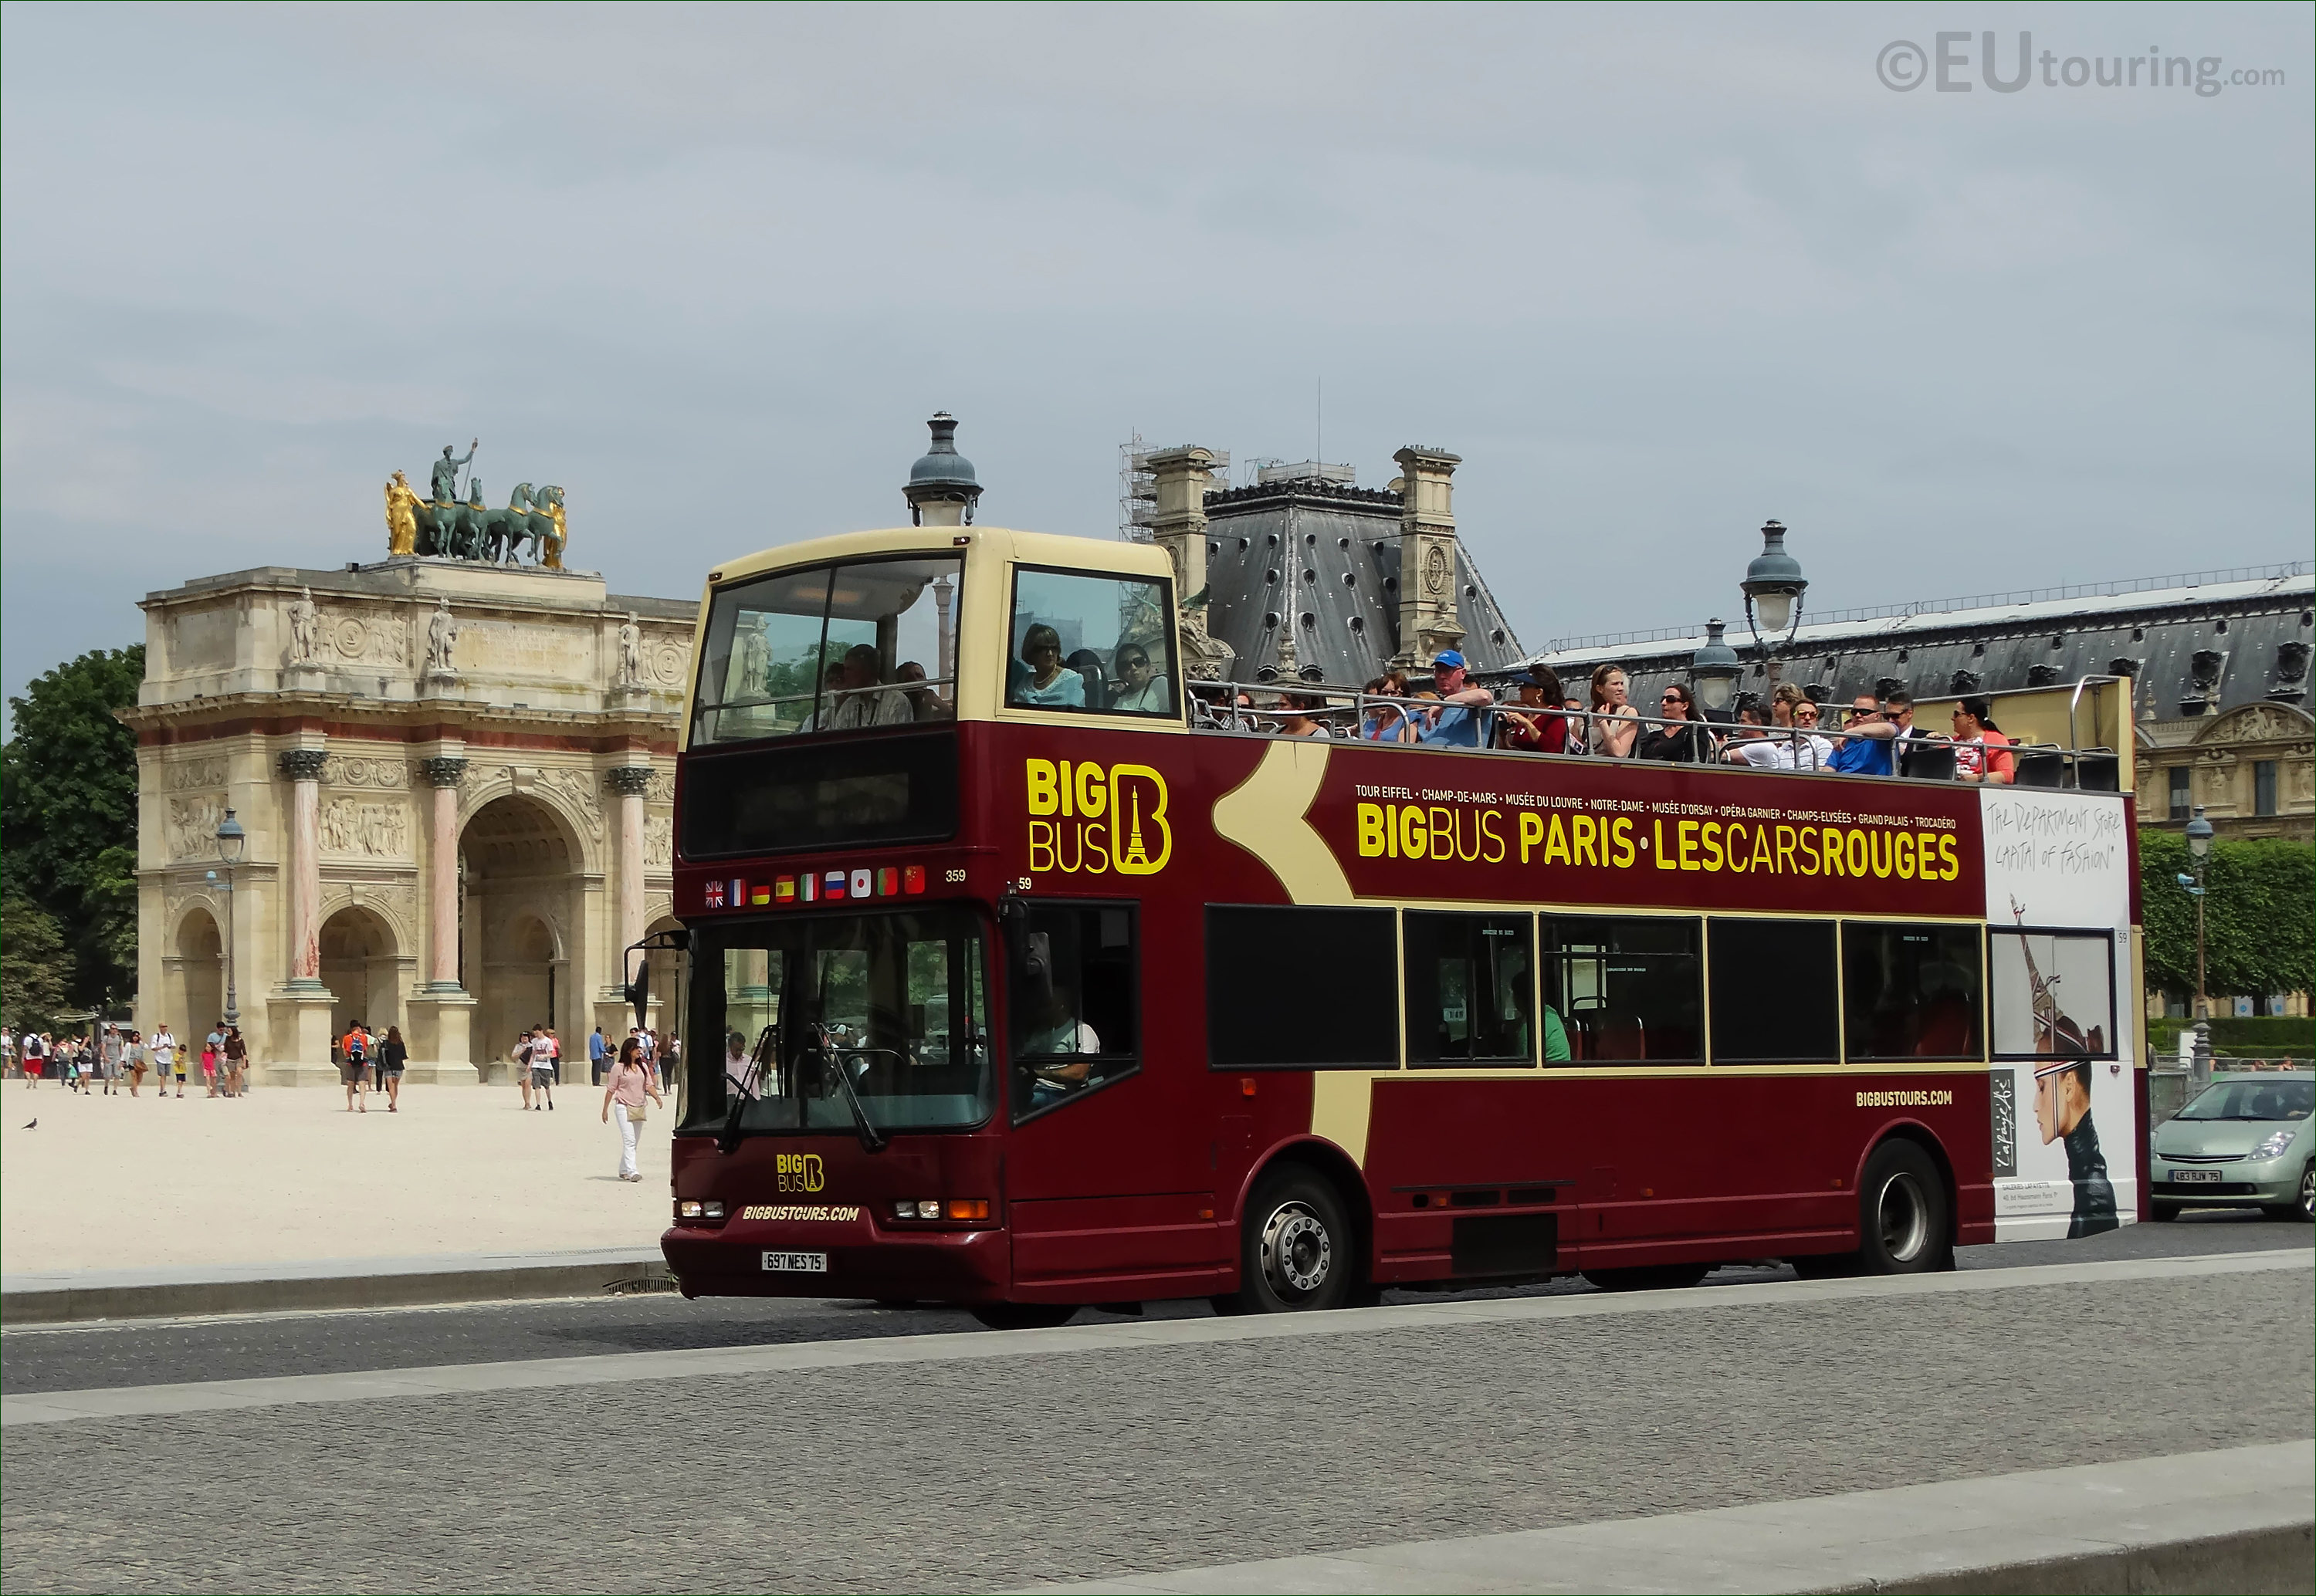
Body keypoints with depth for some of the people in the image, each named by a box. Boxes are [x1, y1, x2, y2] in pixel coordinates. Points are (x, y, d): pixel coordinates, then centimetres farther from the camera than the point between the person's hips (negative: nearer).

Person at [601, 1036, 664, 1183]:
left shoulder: (643, 1067, 11)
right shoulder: (618, 1068, -4)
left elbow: (649, 1085, 6)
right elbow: (611, 1089, 0)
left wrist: (657, 1098, -12)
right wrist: (605, 1110, 0)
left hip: (639, 1108, 6)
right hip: (624, 1107, -6)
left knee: (633, 1142, 11)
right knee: (629, 1140, -16)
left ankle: (623, 1170, 22)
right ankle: (632, 1171, -24)